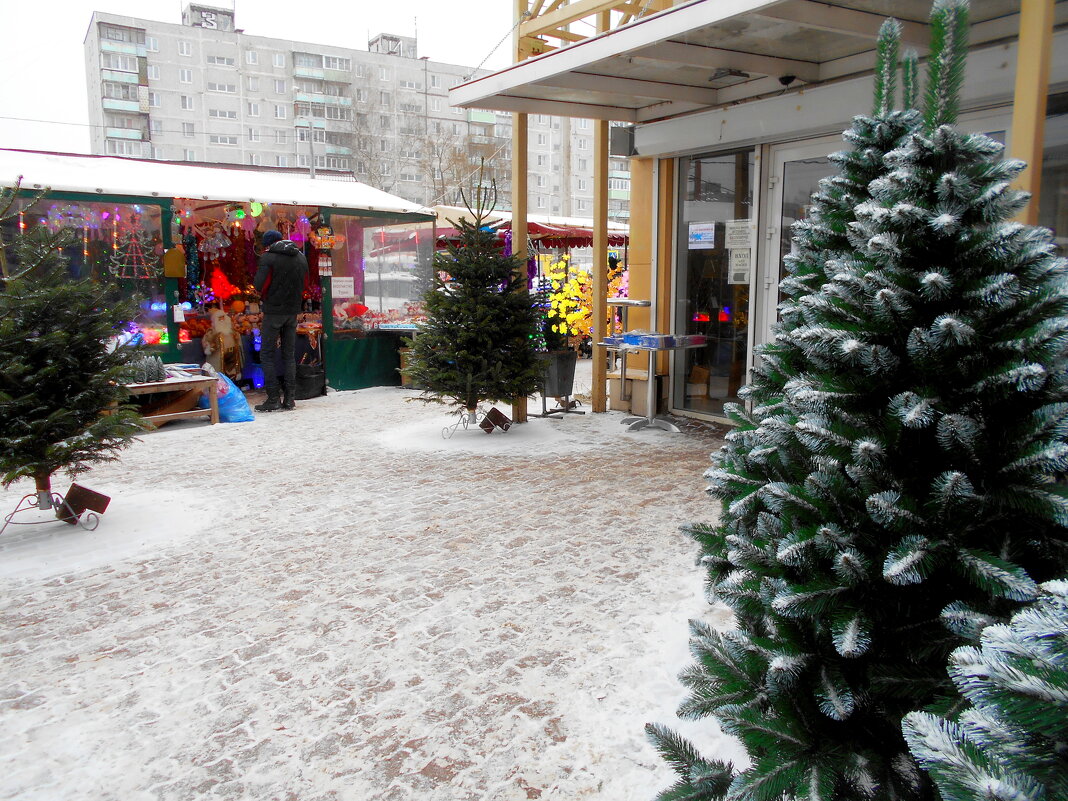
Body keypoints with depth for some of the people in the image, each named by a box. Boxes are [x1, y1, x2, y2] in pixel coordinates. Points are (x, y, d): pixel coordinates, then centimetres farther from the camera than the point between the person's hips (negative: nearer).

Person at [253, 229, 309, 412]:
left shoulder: (268, 257, -9)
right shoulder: (301, 257, 9)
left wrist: (265, 296, 5)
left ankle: (273, 399, -3)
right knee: (289, 354, 10)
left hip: (274, 310, -5)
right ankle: (290, 398, 8)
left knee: (267, 355, 1)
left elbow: (259, 285, -13)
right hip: (293, 311, 5)